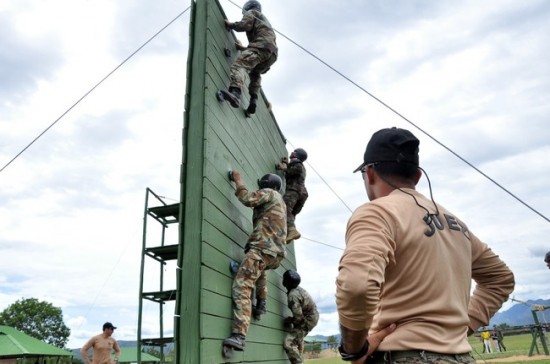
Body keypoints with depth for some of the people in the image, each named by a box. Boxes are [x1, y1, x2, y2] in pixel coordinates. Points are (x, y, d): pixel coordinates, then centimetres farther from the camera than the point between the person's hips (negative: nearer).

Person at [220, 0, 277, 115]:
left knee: (239, 64, -27)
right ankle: (253, 100, 9)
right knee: (255, 74, 30)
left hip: (261, 45, -8)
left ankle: (235, 93, -56)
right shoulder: (263, 18, 44)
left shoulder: (251, 12, 18)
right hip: (273, 51, 8)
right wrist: (243, 48, 51)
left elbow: (245, 25, -3)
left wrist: (231, 25, 15)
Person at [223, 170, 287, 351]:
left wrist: (238, 180, 3)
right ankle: (261, 304, 27)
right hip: (276, 252, 9)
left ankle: (238, 336, -29)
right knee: (260, 270, 41)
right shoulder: (280, 202, 32)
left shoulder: (269, 193, 6)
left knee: (241, 286, -17)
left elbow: (248, 199, -8)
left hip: (262, 248, -9)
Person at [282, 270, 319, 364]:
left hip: (307, 321, -10)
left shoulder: (292, 295, -29)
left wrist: (288, 321, -11)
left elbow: (298, 317, -29)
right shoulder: (298, 288, -1)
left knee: (289, 343, -17)